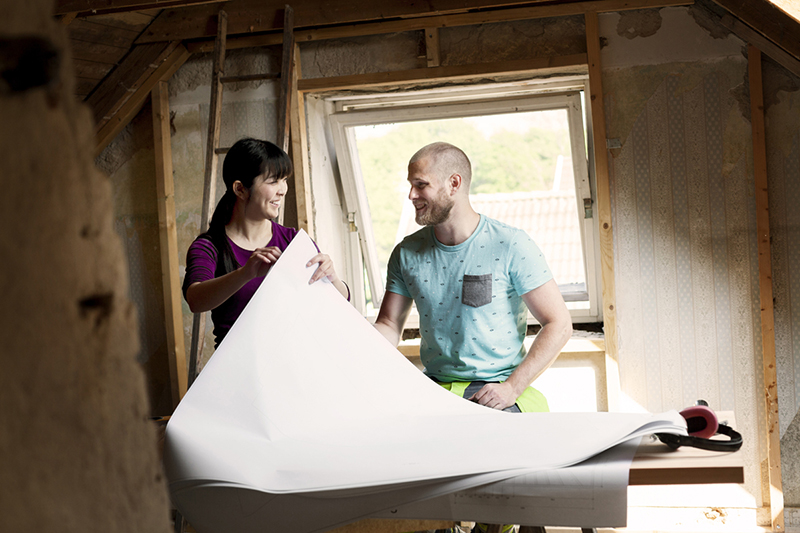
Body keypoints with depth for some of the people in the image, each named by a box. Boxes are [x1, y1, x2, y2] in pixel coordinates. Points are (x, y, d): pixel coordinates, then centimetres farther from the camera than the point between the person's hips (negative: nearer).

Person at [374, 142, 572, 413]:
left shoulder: (511, 245, -6)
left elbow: (558, 324, -7)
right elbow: (389, 325, 10)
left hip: (494, 391, -3)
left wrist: (512, 388, -16)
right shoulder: (406, 253, 7)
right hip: (433, 389, 4)